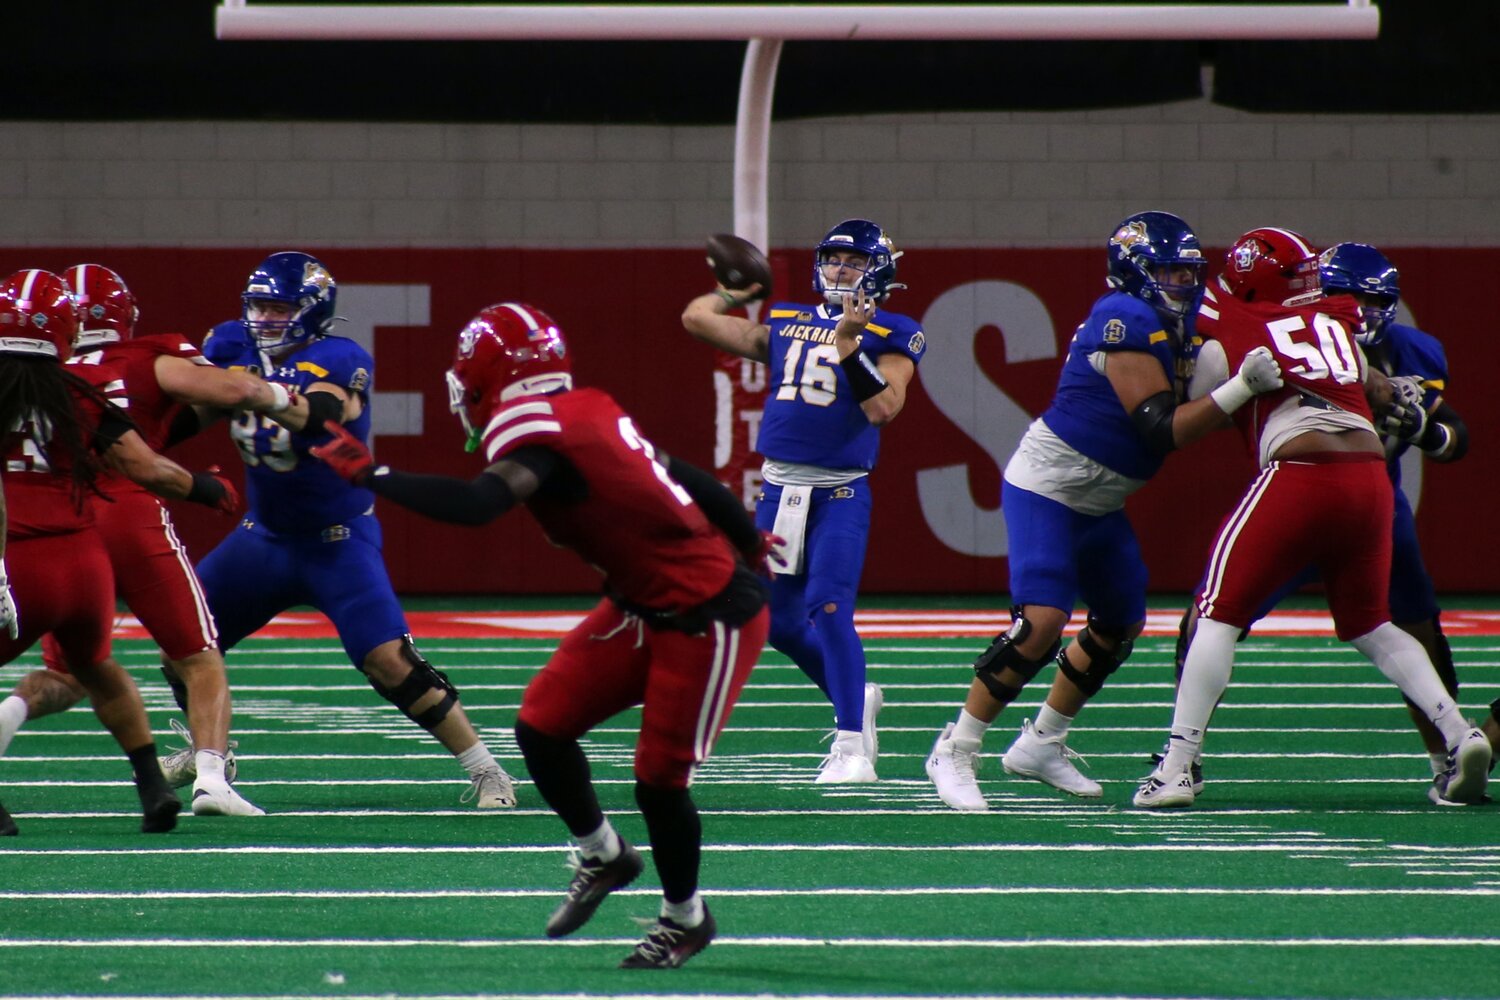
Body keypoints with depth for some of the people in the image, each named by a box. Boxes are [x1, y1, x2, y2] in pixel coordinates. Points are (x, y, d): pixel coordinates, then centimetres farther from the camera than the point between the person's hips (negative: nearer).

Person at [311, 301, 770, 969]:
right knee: (542, 726, 5)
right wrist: (747, 543, 29)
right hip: (644, 606, 9)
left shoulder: (543, 432, -23)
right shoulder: (589, 413, 3)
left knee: (659, 778, 0)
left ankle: (685, 920, 23)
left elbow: (476, 505, -40)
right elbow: (688, 480, 14)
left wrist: (369, 474, -32)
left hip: (708, 620, -9)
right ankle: (601, 857, 27)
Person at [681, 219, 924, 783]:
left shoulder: (889, 336, -1)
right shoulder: (786, 325, 12)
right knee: (780, 624, 11)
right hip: (780, 487, 6)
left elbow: (882, 409, -16)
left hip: (840, 491, -6)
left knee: (829, 612, -17)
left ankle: (853, 746, -11)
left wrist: (848, 345, -20)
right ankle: (856, 700, 33)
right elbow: (697, 318, 15)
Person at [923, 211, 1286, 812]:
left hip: (1099, 503, 10)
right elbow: (1164, 430, -25)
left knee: (1121, 625, 15)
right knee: (1041, 623, -20)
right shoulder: (1129, 321, -21)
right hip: (1046, 488, -10)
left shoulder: (1172, 328, 9)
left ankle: (1041, 745, 29)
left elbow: (1185, 415, 9)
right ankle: (955, 753, -9)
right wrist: (1240, 390, -31)